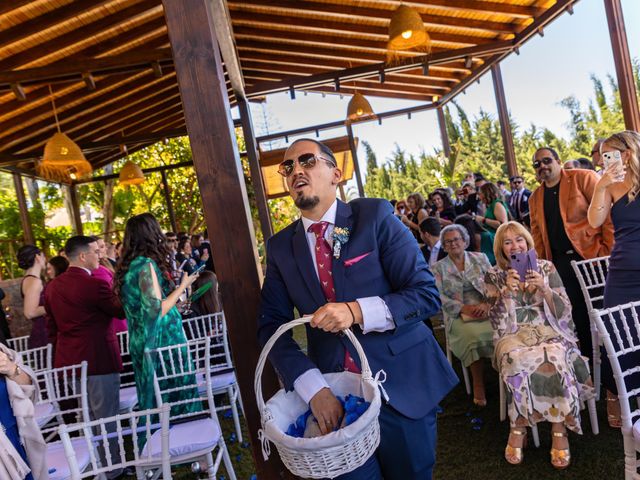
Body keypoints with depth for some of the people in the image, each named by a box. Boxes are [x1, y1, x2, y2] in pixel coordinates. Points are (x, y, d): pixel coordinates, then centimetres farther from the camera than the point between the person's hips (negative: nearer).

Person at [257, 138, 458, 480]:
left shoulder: (375, 217, -8)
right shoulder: (280, 247, 1)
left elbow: (427, 295, -11)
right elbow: (271, 324, -3)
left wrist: (357, 311, -26)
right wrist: (314, 387, -17)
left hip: (401, 386, -1)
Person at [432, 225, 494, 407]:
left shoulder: (480, 258, 15)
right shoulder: (438, 268, 11)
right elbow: (440, 298, 0)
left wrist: (486, 304, -12)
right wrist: (464, 308, -14)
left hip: (485, 309, 2)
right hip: (458, 316, -1)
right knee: (473, 334, -34)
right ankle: (478, 385, -20)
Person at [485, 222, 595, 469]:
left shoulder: (546, 267, 6)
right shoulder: (494, 276, 4)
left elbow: (564, 312, 2)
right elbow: (498, 323, -2)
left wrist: (544, 289, -15)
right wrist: (507, 291, -16)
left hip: (549, 331, 1)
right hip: (512, 335, 0)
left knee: (554, 357, -33)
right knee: (516, 360, -34)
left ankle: (559, 430, -19)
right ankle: (518, 428, -17)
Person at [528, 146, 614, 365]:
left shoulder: (583, 178, -2)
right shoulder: (535, 198, 13)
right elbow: (537, 234, 15)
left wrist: (609, 248, -14)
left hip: (592, 255, -4)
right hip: (561, 262, 4)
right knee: (579, 314, 9)